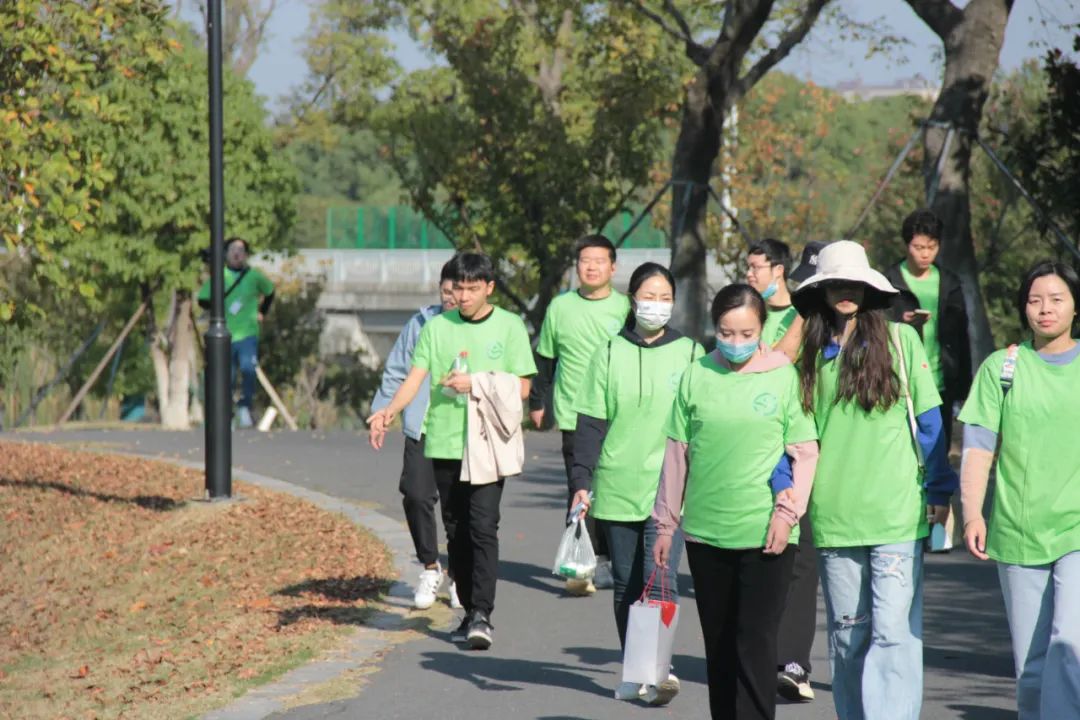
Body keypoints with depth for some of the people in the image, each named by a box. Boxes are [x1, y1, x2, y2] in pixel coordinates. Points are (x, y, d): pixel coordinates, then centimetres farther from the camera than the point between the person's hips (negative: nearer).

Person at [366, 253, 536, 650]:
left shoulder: (509, 327, 4)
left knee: (483, 527, -13)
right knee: (456, 531, 8)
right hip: (445, 443, 3)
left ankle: (482, 614, -16)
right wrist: (389, 410, -18)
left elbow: (521, 388, 2)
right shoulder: (437, 328, 8)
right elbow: (415, 379, 0)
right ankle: (469, 611, 17)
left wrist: (476, 383, -12)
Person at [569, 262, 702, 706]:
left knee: (660, 581, -14)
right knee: (627, 584, 8)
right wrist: (581, 481, -3)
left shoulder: (690, 354, 5)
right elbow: (590, 423, 5)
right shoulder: (609, 354, 5)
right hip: (617, 488, 2)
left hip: (670, 489, -1)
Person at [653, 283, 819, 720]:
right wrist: (666, 523, 11)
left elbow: (805, 452, 1)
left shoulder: (784, 376, -1)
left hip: (765, 533, -3)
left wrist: (787, 511, -9)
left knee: (755, 640, -6)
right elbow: (677, 454, 10)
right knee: (719, 644, 10)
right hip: (706, 531, 3)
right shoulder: (696, 376, 5)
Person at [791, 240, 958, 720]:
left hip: (898, 513, -3)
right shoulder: (811, 352, 9)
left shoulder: (900, 340, 1)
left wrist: (939, 492, 3)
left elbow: (928, 420, 4)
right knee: (846, 634, 10)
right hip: (833, 515, 3)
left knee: (893, 630, -10)